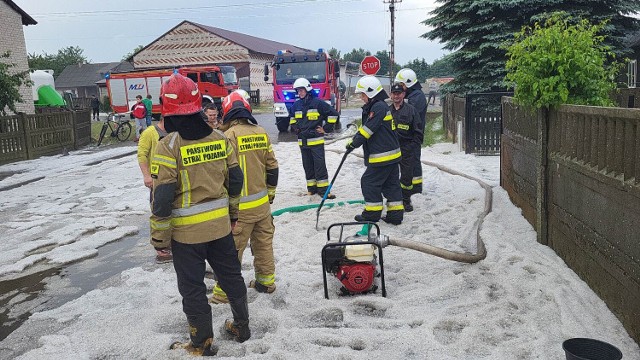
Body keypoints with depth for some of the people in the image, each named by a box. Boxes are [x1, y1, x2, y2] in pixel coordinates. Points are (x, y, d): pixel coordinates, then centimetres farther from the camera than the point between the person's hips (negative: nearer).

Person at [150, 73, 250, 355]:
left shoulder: (167, 147, -17)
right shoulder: (219, 138, -2)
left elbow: (162, 197, -17)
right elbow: (235, 179, 6)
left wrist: (159, 235, -5)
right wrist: (233, 212, 19)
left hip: (186, 231, -5)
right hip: (220, 225, 5)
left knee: (192, 287, 10)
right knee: (231, 276, 20)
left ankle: (202, 343, 24)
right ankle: (241, 327, 36)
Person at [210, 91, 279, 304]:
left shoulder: (229, 136, -15)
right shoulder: (261, 133, 3)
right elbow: (272, 166, 9)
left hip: (240, 206, -6)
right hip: (262, 202, 6)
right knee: (264, 243, 18)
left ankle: (224, 291, 13)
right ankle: (266, 282, 31)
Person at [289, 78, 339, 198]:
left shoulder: (317, 103, -8)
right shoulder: (296, 105, 8)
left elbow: (333, 113, -6)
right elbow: (291, 116, 30)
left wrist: (326, 128, -5)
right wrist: (295, 127, 17)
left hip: (316, 140, -5)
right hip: (302, 141, 5)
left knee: (320, 164, -5)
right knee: (308, 165, 10)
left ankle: (323, 189, -2)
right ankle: (312, 187, 19)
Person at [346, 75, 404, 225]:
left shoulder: (378, 107, -17)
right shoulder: (374, 107, 16)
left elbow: (368, 129, -22)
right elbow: (364, 127, 18)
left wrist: (354, 143, -13)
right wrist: (353, 140, 9)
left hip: (382, 156, -10)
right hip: (392, 155, 10)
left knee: (369, 182, 1)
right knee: (391, 184, 12)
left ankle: (372, 213, 10)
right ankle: (395, 214, 17)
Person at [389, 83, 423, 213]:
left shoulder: (411, 110, -2)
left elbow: (418, 132, -1)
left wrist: (412, 146, -10)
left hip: (406, 149, -3)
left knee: (407, 176, 1)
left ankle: (406, 200, 17)